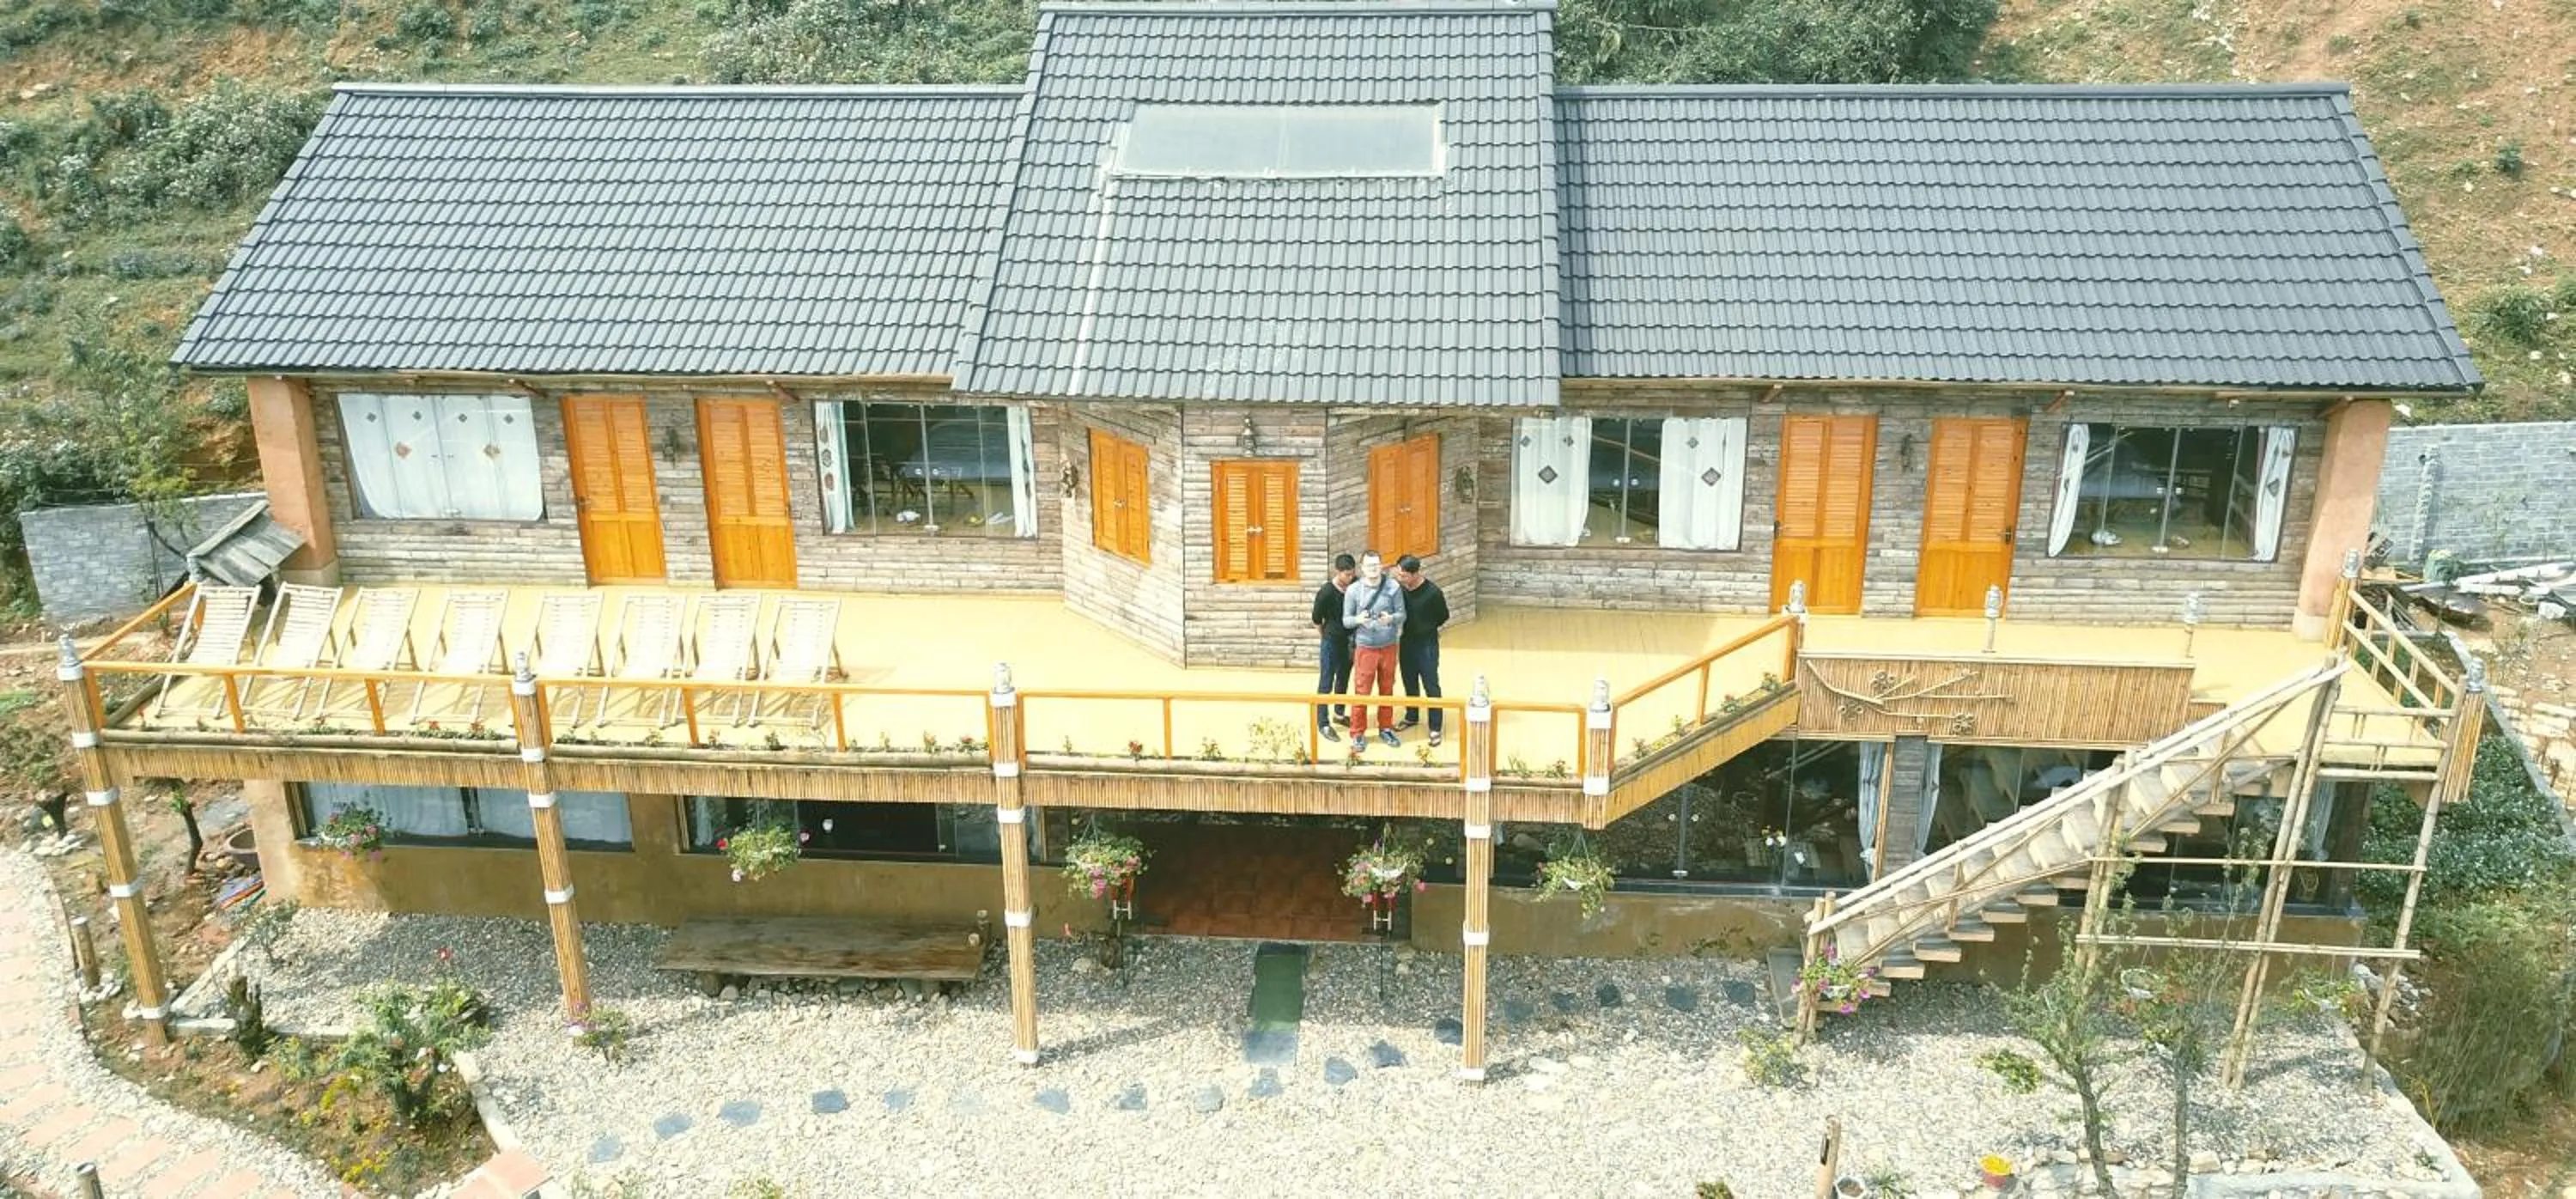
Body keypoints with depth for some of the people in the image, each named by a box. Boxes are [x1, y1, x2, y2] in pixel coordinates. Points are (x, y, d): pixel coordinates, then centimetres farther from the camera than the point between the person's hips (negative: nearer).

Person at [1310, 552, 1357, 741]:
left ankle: (1339, 713, 39)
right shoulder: (1326, 592, -20)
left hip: (1350, 641, 5)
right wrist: (1328, 636, 5)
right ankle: (1323, 724, 8)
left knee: (1344, 679, 21)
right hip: (1332, 642, -5)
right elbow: (1316, 618, -7)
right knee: (1326, 683, 2)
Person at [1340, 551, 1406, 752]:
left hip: (1388, 647, 2)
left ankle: (1385, 728, 30)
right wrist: (1358, 619, -27)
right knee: (1362, 692, 0)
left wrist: (1391, 619, -25)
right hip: (1365, 647, -2)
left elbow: (1402, 614, -3)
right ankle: (1358, 733, 12)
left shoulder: (1393, 587, -6)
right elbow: (1345, 620, -4)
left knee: (1387, 689, 13)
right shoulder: (1353, 590, -8)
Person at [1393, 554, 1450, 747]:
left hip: (1427, 645, -5)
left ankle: (1435, 728, 11)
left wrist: (1425, 628, -4)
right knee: (1410, 683, 20)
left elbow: (1444, 616, -5)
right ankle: (1411, 716, 41)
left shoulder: (1432, 592, -21)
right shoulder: (1399, 588, -9)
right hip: (1406, 642, 5)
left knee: (1431, 687, 2)